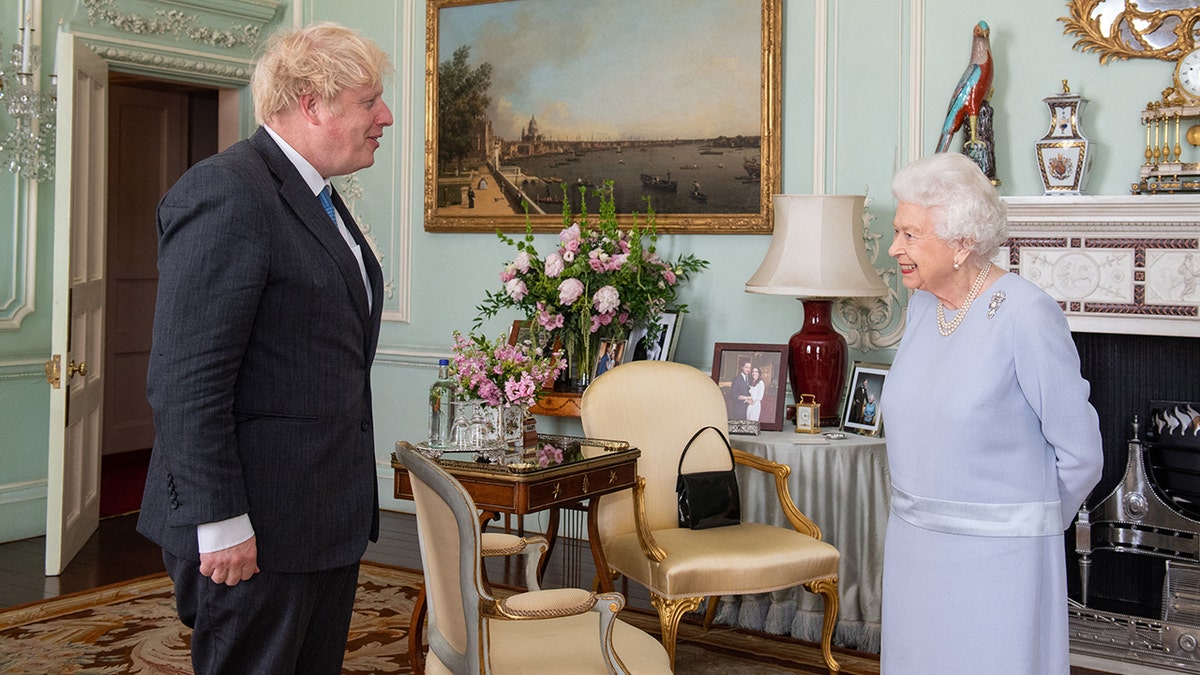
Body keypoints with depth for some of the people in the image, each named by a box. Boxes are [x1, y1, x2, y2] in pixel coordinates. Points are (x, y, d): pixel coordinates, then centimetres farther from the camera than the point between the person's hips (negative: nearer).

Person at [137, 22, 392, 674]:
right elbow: (187, 380, -21)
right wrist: (219, 523, -21)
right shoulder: (226, 194, -16)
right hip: (256, 530, -9)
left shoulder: (317, 198, 15)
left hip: (328, 515, 10)